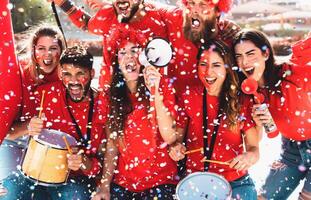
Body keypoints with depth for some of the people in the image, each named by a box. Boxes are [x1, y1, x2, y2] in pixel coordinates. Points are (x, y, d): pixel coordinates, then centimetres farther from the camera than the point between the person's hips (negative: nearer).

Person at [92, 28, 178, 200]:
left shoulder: (162, 85, -3)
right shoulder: (113, 94, 5)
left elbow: (169, 137, -15)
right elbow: (112, 145, 4)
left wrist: (155, 92, -22)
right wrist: (105, 186, -5)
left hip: (161, 181, -2)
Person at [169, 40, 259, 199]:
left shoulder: (243, 102, -5)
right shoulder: (189, 97, -3)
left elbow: (253, 146, -4)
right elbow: (177, 135, 8)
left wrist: (251, 155, -25)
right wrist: (176, 147, -12)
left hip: (236, 182, -1)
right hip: (196, 180, 1)